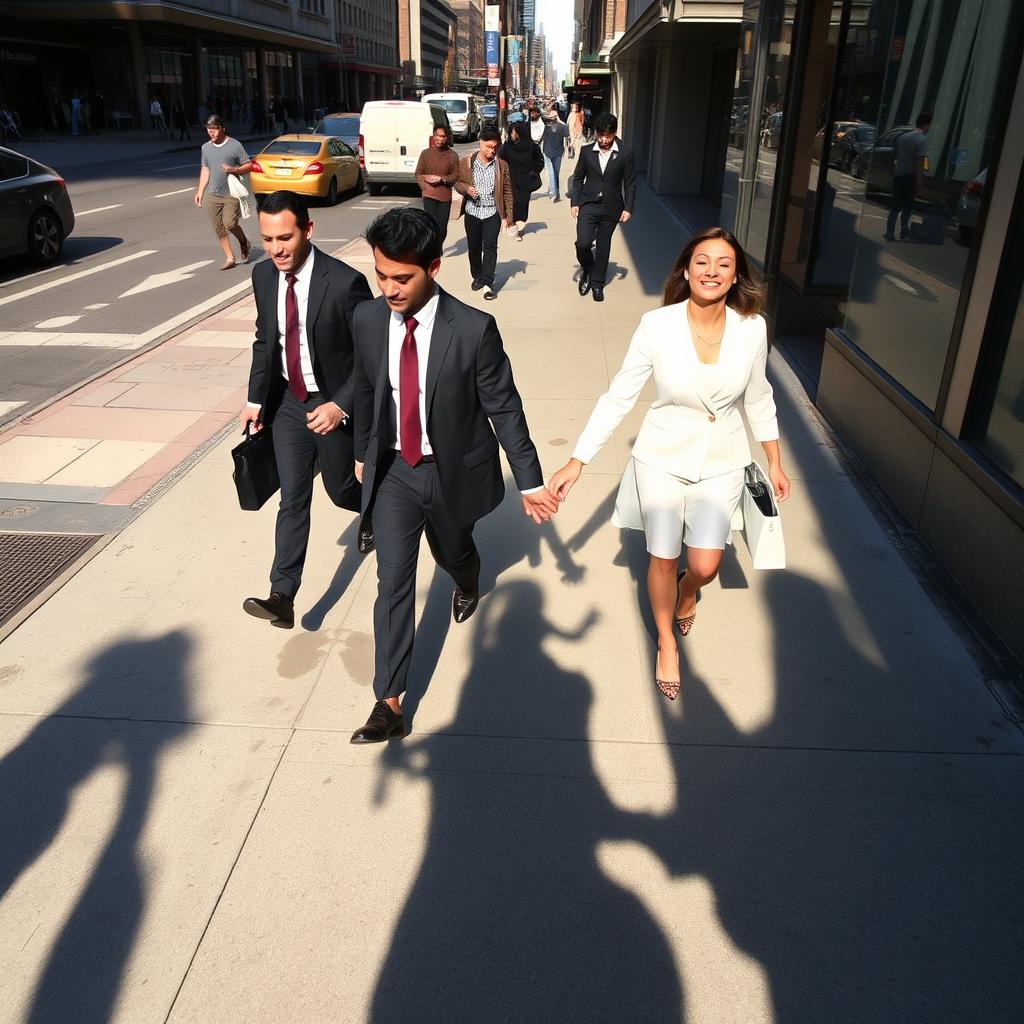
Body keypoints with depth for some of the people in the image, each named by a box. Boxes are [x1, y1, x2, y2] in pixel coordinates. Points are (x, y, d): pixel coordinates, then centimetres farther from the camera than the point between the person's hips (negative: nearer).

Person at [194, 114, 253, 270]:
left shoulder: (235, 145, -4)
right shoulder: (206, 147, 11)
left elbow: (249, 165, -2)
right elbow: (205, 170, 18)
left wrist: (234, 170, -20)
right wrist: (200, 191, 13)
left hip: (231, 194, -5)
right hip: (212, 195, 5)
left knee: (230, 224, -17)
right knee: (219, 229, 3)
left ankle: (243, 242, 14)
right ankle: (229, 258, 14)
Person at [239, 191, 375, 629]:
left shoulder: (344, 282, -23)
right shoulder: (263, 275, -4)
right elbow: (264, 340, 10)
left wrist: (341, 405, -24)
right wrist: (256, 399, 6)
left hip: (335, 405, -4)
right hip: (288, 402, 4)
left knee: (341, 488, 16)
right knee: (292, 499, 2)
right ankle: (282, 596, 3)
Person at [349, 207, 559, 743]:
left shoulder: (474, 329, -22)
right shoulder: (367, 319, -10)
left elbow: (504, 407, -15)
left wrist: (530, 482, -11)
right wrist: (362, 452, 17)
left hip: (453, 471, -2)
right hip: (393, 471, 2)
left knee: (452, 551, 24)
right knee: (393, 581, -2)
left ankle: (468, 586, 63)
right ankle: (389, 703, 6)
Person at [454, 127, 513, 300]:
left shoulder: (501, 165, 2)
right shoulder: (466, 162, 0)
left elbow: (507, 191, 6)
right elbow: (457, 183, 8)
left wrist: (508, 215, 4)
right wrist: (466, 189, -15)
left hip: (492, 213, -1)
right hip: (472, 212, 1)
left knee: (490, 247, -10)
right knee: (474, 247, 10)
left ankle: (488, 284, -8)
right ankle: (477, 277, 30)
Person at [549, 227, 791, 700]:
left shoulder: (752, 327, -11)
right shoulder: (657, 325, -18)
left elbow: (757, 398, 4)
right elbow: (618, 396, -14)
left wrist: (775, 463, 12)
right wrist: (576, 462, -17)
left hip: (721, 463, 1)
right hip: (662, 460, -1)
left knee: (704, 566, -2)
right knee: (663, 559, 9)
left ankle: (686, 593, 39)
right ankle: (666, 645, 37)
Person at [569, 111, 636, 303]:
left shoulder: (625, 153, -3)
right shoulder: (586, 151, 0)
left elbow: (630, 183, 1)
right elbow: (578, 178, 7)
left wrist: (627, 208, -4)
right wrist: (575, 203, -2)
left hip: (611, 208, 0)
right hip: (588, 204, 0)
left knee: (603, 246, 8)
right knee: (582, 243, -14)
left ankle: (597, 283, 24)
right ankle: (587, 269, 17)